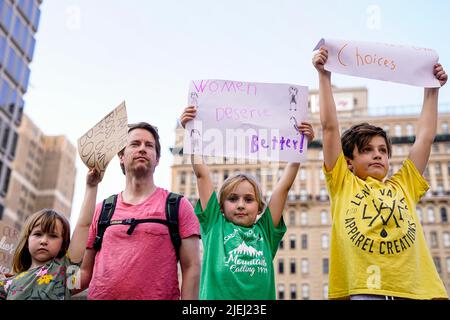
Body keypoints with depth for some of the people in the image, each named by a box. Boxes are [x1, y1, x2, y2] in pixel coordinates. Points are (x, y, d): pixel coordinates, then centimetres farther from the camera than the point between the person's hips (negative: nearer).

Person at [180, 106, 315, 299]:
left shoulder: (265, 231, 11)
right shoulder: (215, 225, 6)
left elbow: (285, 184, 9)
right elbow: (201, 174, 5)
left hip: (261, 296, 2)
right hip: (218, 295, -2)